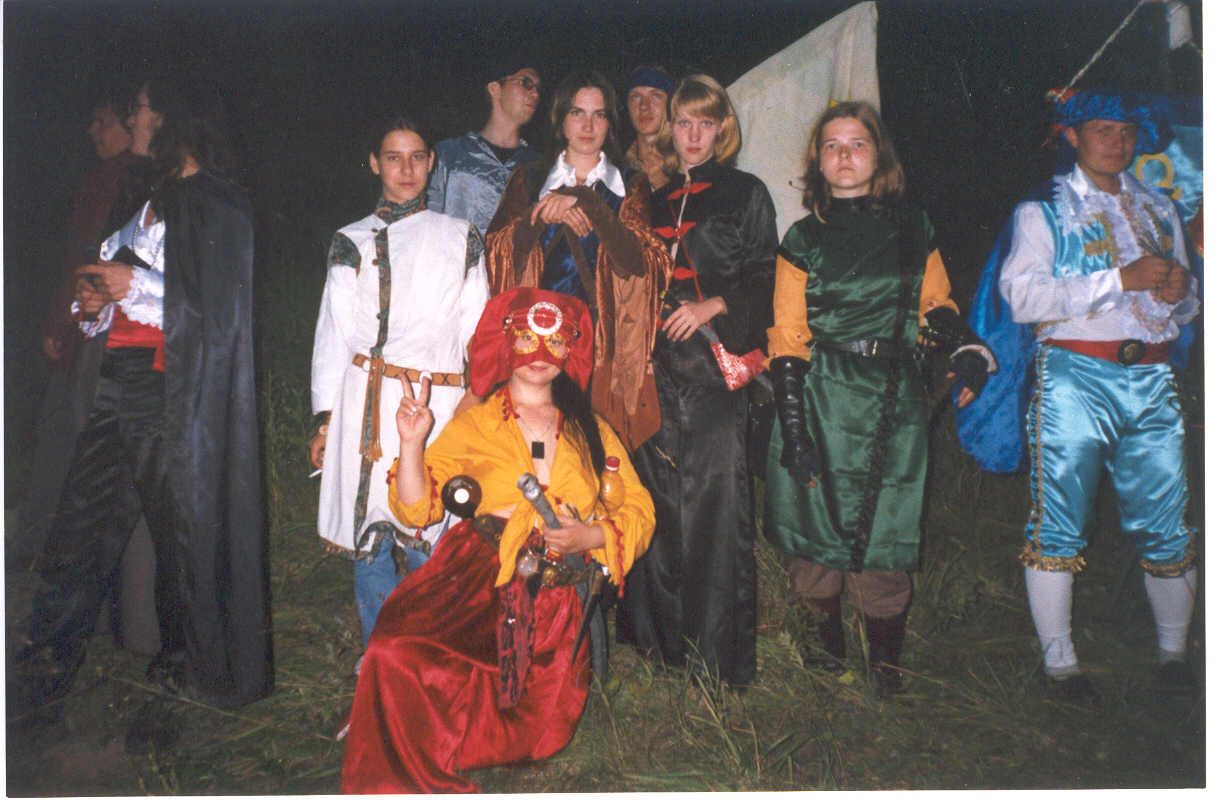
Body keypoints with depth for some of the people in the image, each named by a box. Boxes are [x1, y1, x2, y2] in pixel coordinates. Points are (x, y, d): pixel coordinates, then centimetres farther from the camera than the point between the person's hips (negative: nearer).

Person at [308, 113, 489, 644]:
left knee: (428, 542, -2)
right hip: (366, 402, 1)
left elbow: (478, 331, 11)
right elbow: (333, 333, 10)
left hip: (439, 403, 0)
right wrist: (326, 418, 5)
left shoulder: (461, 239, 13)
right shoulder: (353, 242, 13)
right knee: (370, 539, 3)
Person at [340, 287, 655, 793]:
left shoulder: (591, 430, 19)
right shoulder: (475, 423, 14)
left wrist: (592, 536, -4)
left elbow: (639, 511, 15)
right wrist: (411, 442, -8)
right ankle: (409, 778, 0)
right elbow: (416, 509, 7)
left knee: (541, 734, -16)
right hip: (480, 581, -1)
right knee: (396, 655, -30)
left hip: (560, 600, 2)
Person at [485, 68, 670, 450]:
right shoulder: (529, 180, 15)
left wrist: (582, 201, -11)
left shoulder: (630, 185, 12)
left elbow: (636, 262, -5)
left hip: (604, 344, 0)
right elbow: (498, 252, 1)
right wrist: (546, 213, -12)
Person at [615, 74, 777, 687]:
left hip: (716, 361, -3)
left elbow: (764, 280, 2)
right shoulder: (651, 199, 20)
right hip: (655, 365, 4)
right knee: (655, 490, 3)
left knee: (714, 493, -8)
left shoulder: (745, 194, 9)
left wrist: (711, 307, -11)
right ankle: (660, 637, 16)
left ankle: (718, 650, 3)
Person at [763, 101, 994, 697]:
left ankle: (886, 665, 17)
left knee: (882, 536, 0)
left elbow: (936, 306, 19)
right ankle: (823, 650, 20)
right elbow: (787, 338, 1)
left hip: (894, 401, 1)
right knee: (816, 530, 0)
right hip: (822, 398, -1)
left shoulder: (912, 229, 10)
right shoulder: (804, 239, 5)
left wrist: (967, 350, -3)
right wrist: (794, 427, -6)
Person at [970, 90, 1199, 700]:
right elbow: (1022, 296, -12)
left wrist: (1179, 293, 2)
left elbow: (1187, 307, 26)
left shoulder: (1158, 209, 21)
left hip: (1151, 377, 5)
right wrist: (1120, 279, -15)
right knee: (1058, 523, -1)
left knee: (1167, 523, 6)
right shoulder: (1043, 210, 5)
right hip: (1074, 377, -4)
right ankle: (1059, 662, 11)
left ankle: (1173, 653, 25)